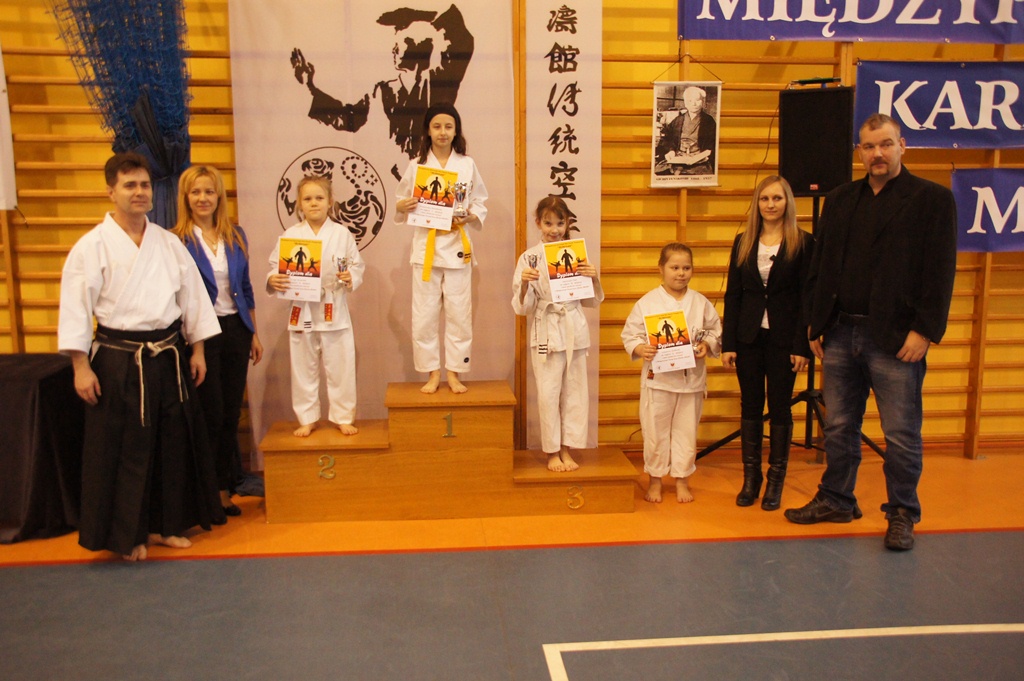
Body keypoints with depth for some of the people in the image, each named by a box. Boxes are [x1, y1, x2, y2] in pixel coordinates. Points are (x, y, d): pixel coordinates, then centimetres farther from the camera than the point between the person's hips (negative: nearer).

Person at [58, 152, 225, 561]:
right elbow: (76, 308, -8)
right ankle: (126, 535, 18)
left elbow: (192, 295, 10)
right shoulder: (92, 247, -7)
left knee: (173, 443, 11)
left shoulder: (169, 243, 6)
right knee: (122, 449, 2)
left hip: (168, 356, 5)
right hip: (118, 361, -4)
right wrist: (81, 367, -11)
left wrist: (197, 350, 8)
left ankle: (166, 524, 28)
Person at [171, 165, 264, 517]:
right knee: (211, 415, 1)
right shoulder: (176, 241, -6)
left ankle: (225, 489, 22)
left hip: (235, 330, 5)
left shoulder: (235, 236, 7)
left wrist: (254, 333, 13)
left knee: (232, 413, 9)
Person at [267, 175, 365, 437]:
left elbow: (357, 264, 4)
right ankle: (307, 419, 26)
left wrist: (351, 277, -16)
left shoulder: (342, 234, 1)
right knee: (304, 368, 10)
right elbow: (276, 267, 3)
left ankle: (343, 417, 23)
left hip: (334, 311, 0)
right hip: (302, 312, 1)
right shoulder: (290, 235, 1)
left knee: (340, 366, 6)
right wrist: (273, 280, -18)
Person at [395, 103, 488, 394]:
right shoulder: (416, 166, 5)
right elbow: (401, 204, 10)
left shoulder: (467, 165, 5)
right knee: (425, 314, 1)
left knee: (459, 313, 2)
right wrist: (402, 207, -13)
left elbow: (481, 204, 7)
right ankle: (432, 372, 15)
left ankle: (454, 373, 15)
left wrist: (470, 217, -13)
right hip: (425, 246, 0)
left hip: (457, 246, 0)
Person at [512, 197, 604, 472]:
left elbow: (593, 301, 8)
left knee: (574, 391, 8)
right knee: (548, 393, 0)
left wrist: (594, 278, -10)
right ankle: (552, 452, 18)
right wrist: (524, 283, -21)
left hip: (575, 331, 3)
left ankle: (566, 449, 23)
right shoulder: (529, 258, -2)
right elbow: (523, 307, -2)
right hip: (546, 332, -2)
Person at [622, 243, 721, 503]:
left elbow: (716, 332, 10)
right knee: (655, 431, 6)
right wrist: (641, 349, -20)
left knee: (686, 430, 11)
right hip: (657, 377, -2)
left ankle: (682, 479, 26)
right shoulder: (647, 302, -3)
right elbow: (630, 334, -2)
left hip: (691, 377, 2)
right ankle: (655, 479, 23)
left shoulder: (701, 303, 4)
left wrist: (706, 346, -9)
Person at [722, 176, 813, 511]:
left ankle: (776, 480, 17)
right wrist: (728, 343, 1)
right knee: (750, 406, 8)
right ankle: (750, 477, 19)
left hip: (783, 338, -3)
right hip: (748, 337, 3)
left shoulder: (803, 243, -3)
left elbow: (807, 298, -5)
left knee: (779, 407, 5)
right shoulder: (743, 243, 7)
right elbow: (732, 295, 6)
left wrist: (802, 346, -11)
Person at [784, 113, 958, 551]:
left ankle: (902, 514, 20)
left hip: (895, 338, -4)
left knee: (901, 435, 3)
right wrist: (815, 324, 7)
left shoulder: (933, 200, 0)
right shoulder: (840, 201, 13)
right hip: (840, 334, 5)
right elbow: (820, 267, 13)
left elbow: (940, 273, -6)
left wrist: (924, 331, -13)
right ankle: (836, 500, 30)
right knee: (838, 427, 14)